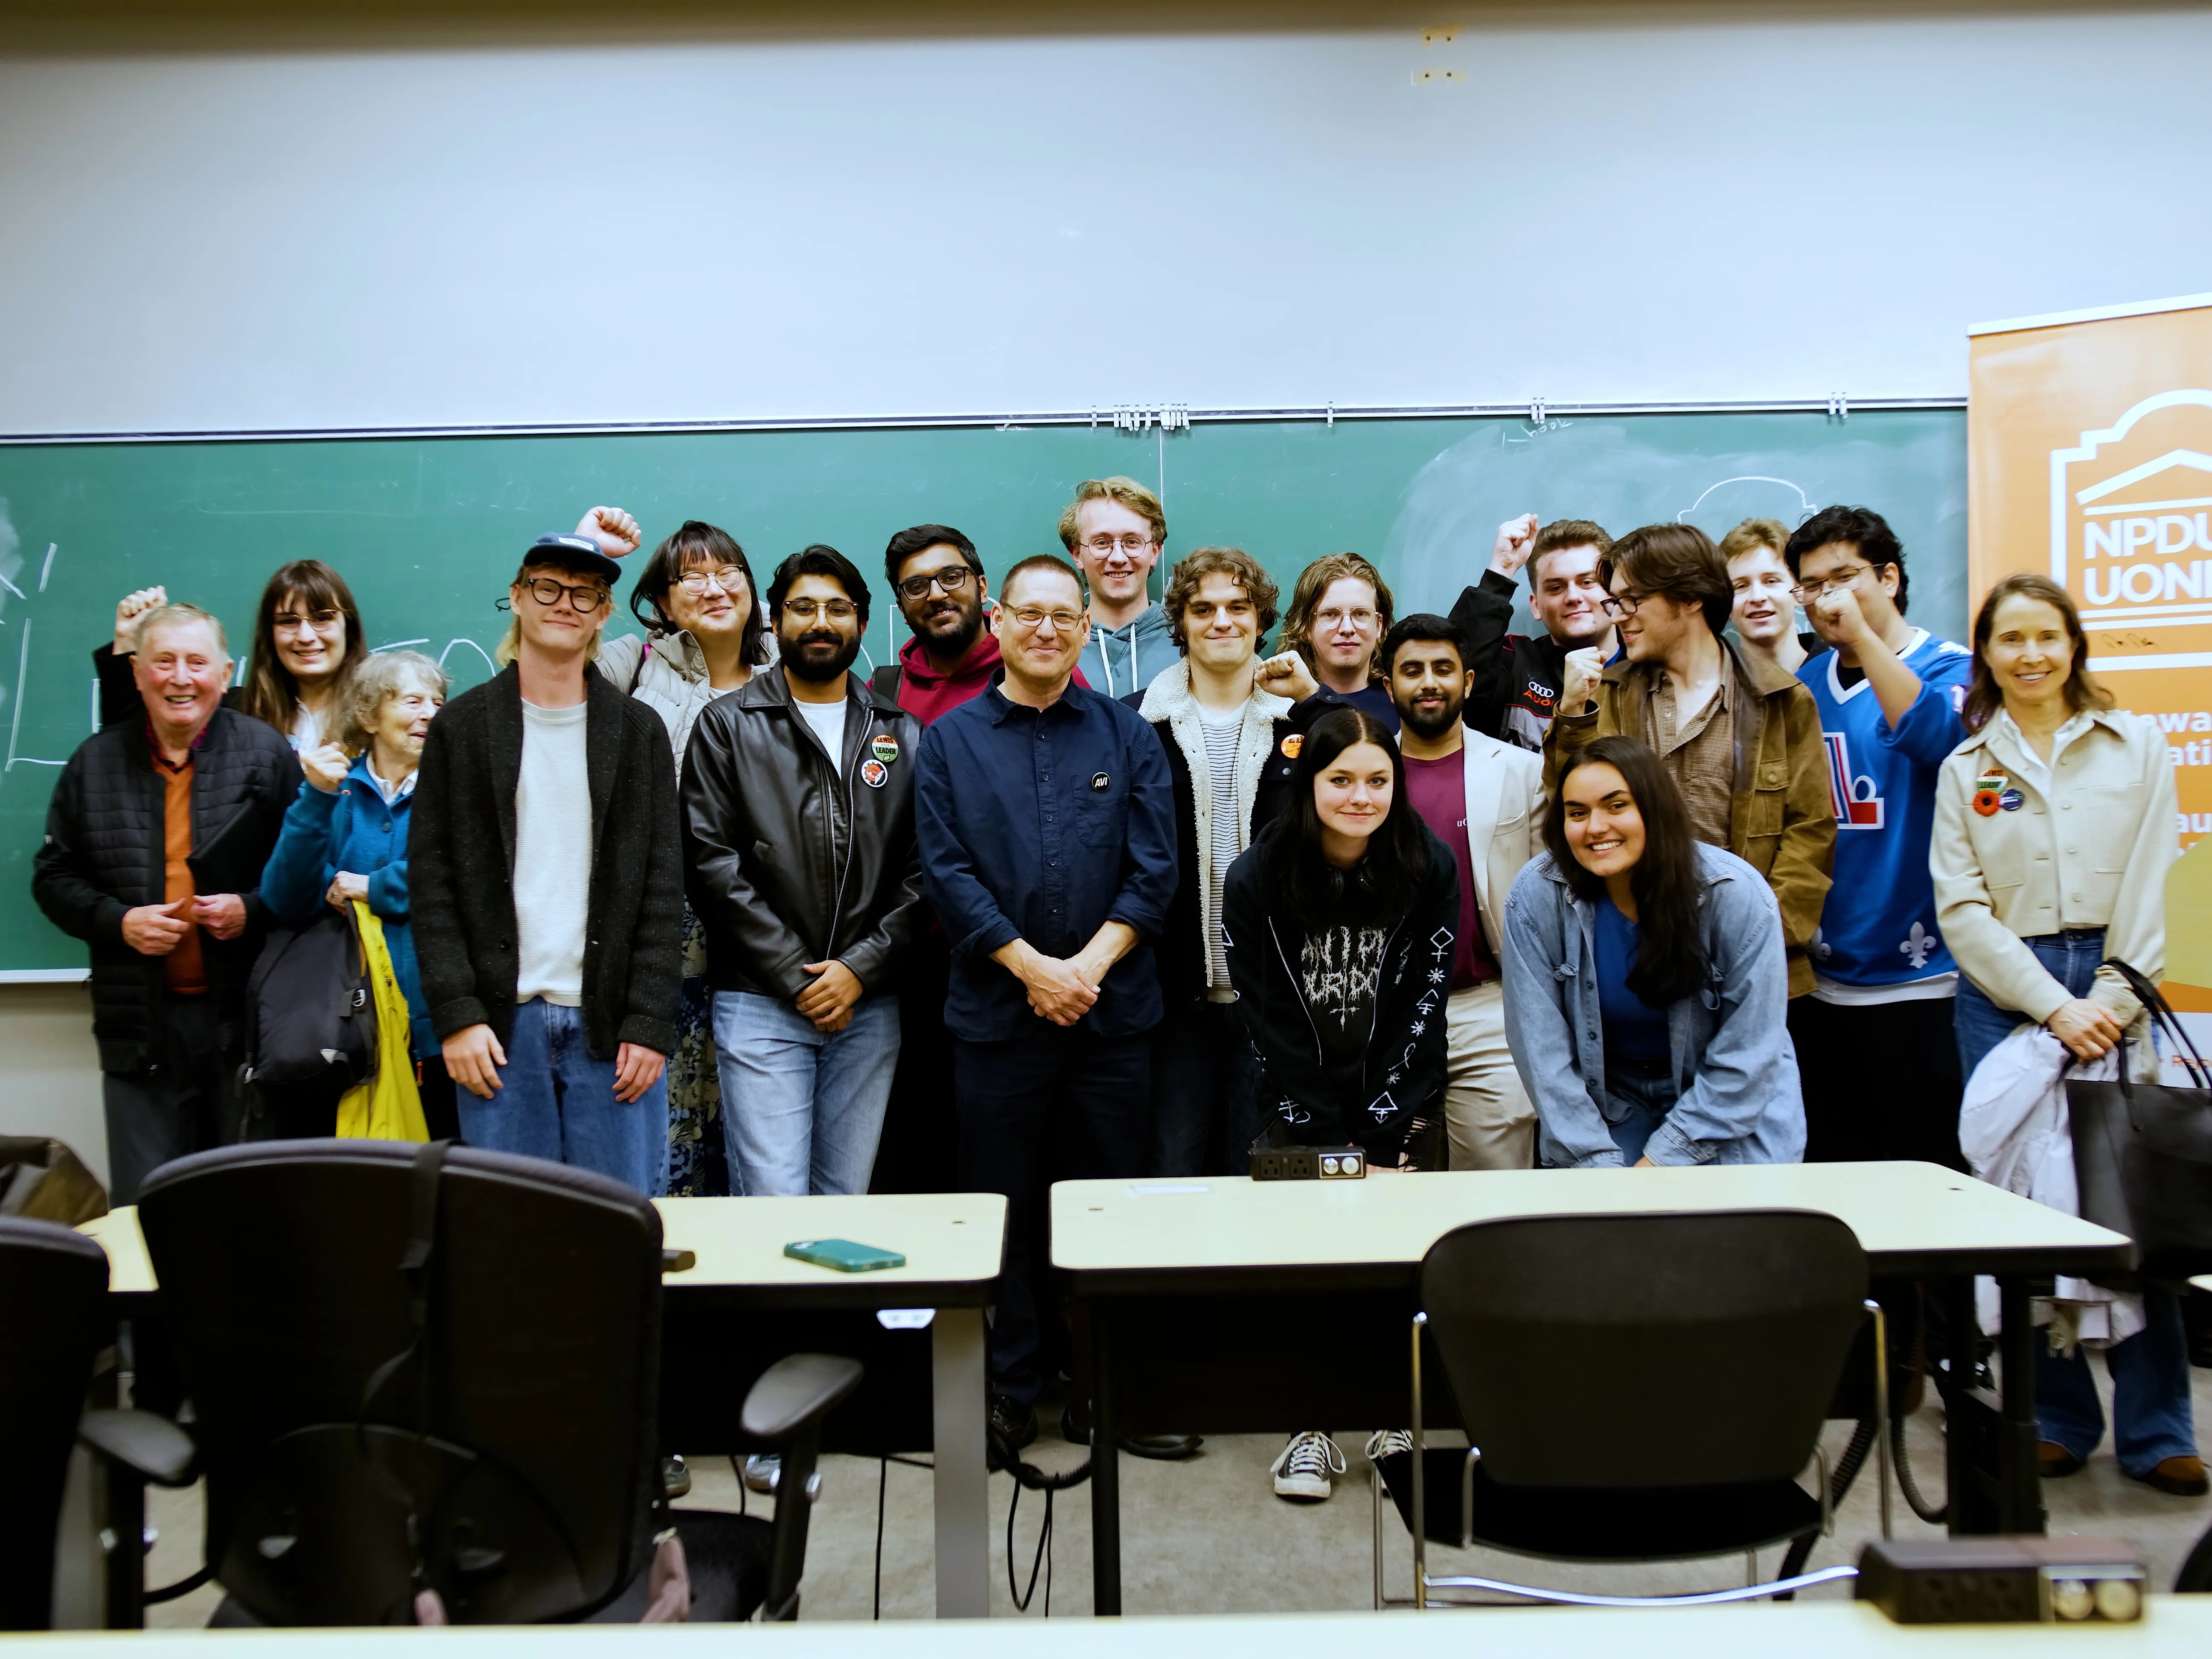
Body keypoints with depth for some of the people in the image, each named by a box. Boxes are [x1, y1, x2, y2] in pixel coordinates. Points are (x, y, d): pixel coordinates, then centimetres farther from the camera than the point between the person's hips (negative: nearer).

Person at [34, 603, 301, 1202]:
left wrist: (253, 909, -15)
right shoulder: (95, 763, 8)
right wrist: (117, 921, -4)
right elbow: (54, 876, 13)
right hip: (142, 1024, 2)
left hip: (245, 1017, -2)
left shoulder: (266, 753, 0)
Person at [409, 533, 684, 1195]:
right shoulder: (461, 726, 7)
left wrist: (650, 1023, -5)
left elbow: (663, 888, 3)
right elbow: (432, 881, 3)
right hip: (500, 1022, 0)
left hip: (613, 1023, 0)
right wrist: (456, 1015, -6)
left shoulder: (640, 729, 8)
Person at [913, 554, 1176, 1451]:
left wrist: (1088, 966, -12)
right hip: (997, 1010, 0)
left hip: (1113, 1011, 1)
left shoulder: (1126, 734, 8)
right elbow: (946, 872, -3)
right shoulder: (949, 741, 6)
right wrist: (1035, 967, -12)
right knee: (1004, 1208, 7)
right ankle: (1009, 1388, 21)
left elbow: (1154, 868, 1)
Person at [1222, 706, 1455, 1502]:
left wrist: (1380, 1144, -12)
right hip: (1301, 1106, 0)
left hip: (1402, 1103, 1)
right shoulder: (1255, 880, -11)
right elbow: (1269, 1024, -9)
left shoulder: (1430, 869, -9)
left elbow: (1422, 1009, -8)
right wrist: (1335, 1148, -12)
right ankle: (1312, 1423, 10)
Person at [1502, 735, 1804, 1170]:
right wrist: (1599, 1165, -18)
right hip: (1601, 1106, 1)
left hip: (1735, 1112, 0)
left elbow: (1747, 1057, -16)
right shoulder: (1536, 895, -18)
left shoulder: (1737, 894, -20)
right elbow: (1541, 1048, -15)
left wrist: (1663, 1160, -18)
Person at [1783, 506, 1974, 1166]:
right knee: (1830, 1168, 15)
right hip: (1818, 976, 5)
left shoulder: (1949, 666, -3)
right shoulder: (1807, 681, 10)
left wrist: (1861, 633, -25)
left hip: (1918, 972, -5)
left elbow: (1941, 737, -25)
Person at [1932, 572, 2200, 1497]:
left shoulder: (2137, 749, 9)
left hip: (2113, 988, 0)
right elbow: (1964, 909, 1)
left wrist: (2110, 1005, -9)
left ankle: (2156, 1431, 9)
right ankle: (2057, 1418, 14)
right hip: (2004, 995, 0)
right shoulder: (1966, 769, 9)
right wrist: (2053, 1007, -9)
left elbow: (2147, 890, 2)